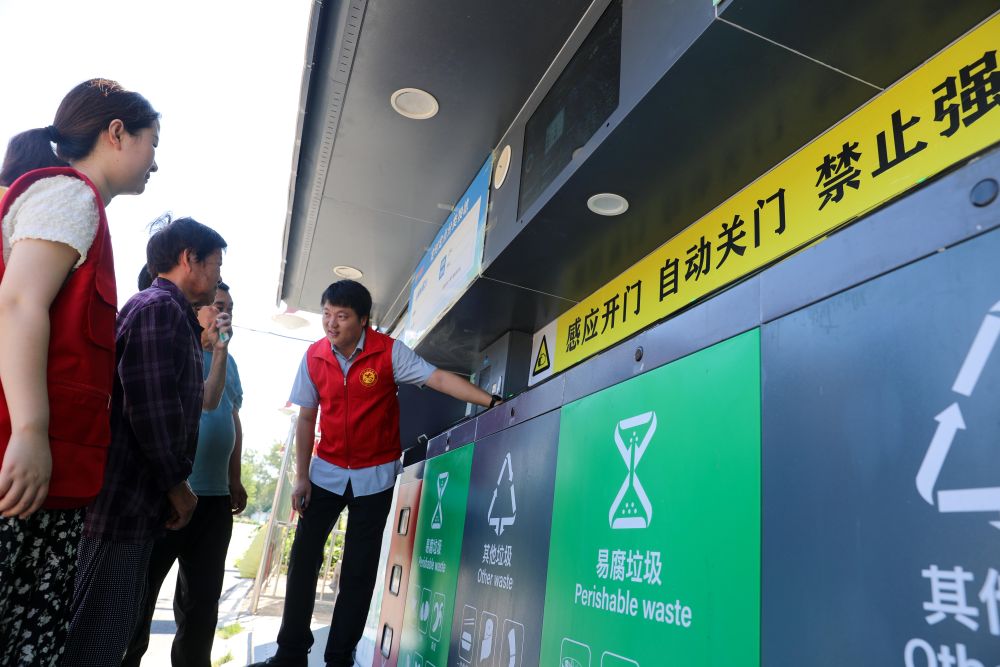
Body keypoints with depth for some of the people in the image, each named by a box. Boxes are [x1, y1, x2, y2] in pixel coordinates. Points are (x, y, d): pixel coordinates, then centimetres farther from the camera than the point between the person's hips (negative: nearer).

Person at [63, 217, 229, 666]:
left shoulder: (165, 311, 19)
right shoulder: (160, 307, -13)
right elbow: (151, 407, -21)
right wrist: (177, 485, -13)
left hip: (134, 498, 10)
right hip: (127, 498, -10)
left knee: (112, 626, 17)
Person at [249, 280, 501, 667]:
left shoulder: (388, 352, -14)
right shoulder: (314, 357, -5)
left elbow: (439, 379, -19)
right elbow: (306, 419, 1)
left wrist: (490, 402, -31)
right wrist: (301, 476, -1)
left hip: (375, 475, -2)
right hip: (327, 471, 3)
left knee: (359, 569, 5)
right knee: (303, 556, 4)